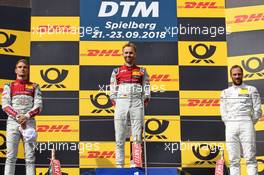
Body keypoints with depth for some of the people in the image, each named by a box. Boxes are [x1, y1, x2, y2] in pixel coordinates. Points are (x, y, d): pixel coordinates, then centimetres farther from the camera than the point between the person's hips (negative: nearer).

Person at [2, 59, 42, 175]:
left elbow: (38, 106, 2)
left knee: (30, 156, -3)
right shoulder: (9, 86, 12)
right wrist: (17, 117, -14)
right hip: (12, 122, 0)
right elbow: (5, 105, 0)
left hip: (29, 122, 1)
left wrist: (26, 116, -14)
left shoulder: (34, 87, 13)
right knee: (11, 156, -7)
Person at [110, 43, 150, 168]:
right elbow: (112, 91, 11)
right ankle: (119, 165, -2)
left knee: (137, 138, -5)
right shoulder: (116, 72, 15)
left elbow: (146, 90, 9)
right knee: (119, 138, -3)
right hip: (121, 102, 0)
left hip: (137, 103, 0)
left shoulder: (142, 71, 14)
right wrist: (115, 102, 1)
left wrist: (144, 102, -2)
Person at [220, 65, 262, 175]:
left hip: (246, 123, -2)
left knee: (250, 157, -9)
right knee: (233, 159, 0)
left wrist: (251, 124, 0)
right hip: (230, 126, 3)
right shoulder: (225, 92, 18)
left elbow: (257, 110, 6)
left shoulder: (251, 90, 11)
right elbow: (223, 112, 13)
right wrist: (229, 126, 3)